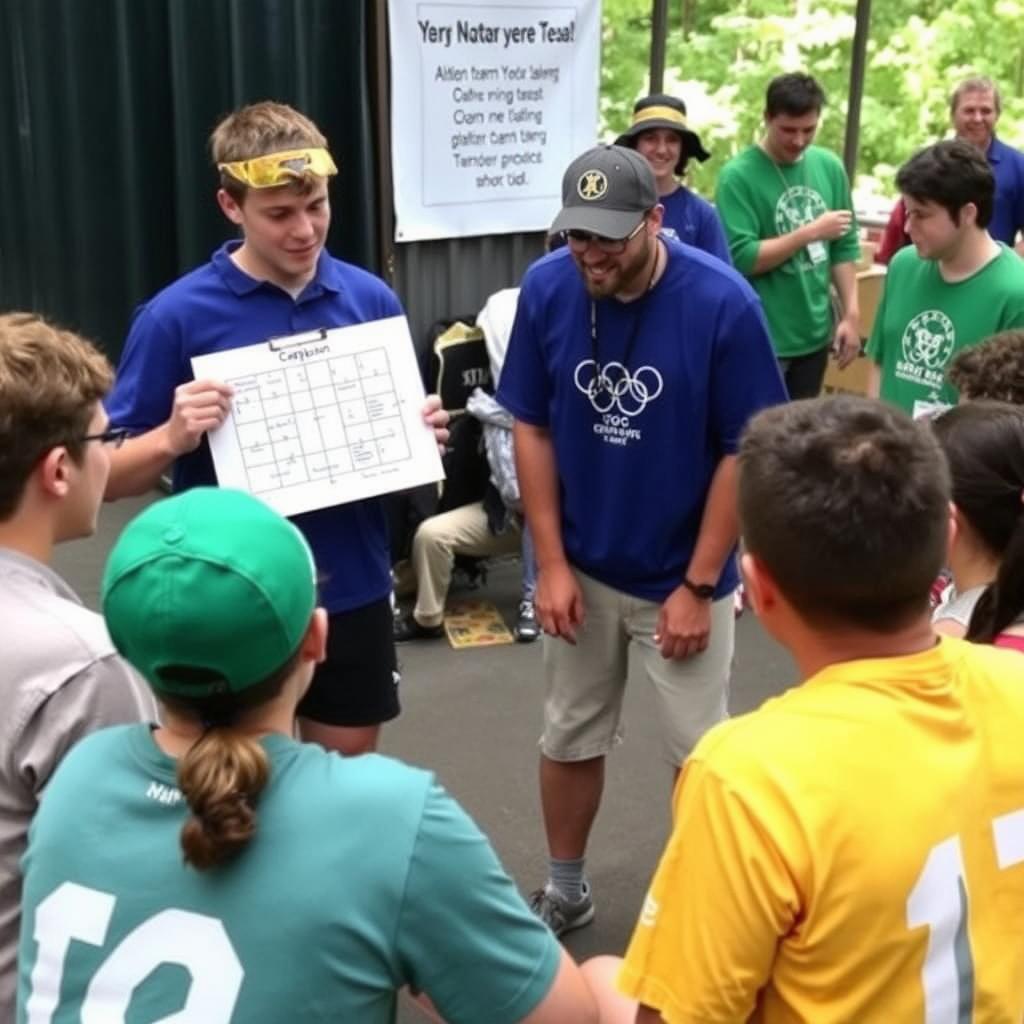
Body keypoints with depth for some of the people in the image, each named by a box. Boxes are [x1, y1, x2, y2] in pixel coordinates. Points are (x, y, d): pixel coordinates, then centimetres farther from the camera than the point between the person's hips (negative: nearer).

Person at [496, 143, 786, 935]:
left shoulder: (722, 302, -21)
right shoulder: (546, 288, -12)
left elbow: (744, 451, -14)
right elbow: (532, 428, -3)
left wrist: (698, 585, -13)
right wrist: (551, 563, -7)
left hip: (683, 575, -2)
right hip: (581, 567, 3)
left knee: (700, 752, 9)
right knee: (570, 736, 17)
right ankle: (566, 891, 38)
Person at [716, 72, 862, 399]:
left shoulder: (830, 167, 4)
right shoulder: (738, 176, -13)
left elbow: (845, 246, 9)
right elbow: (740, 258, -19)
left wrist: (851, 314, 3)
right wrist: (810, 232, -17)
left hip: (815, 334, 6)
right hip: (762, 339, -6)